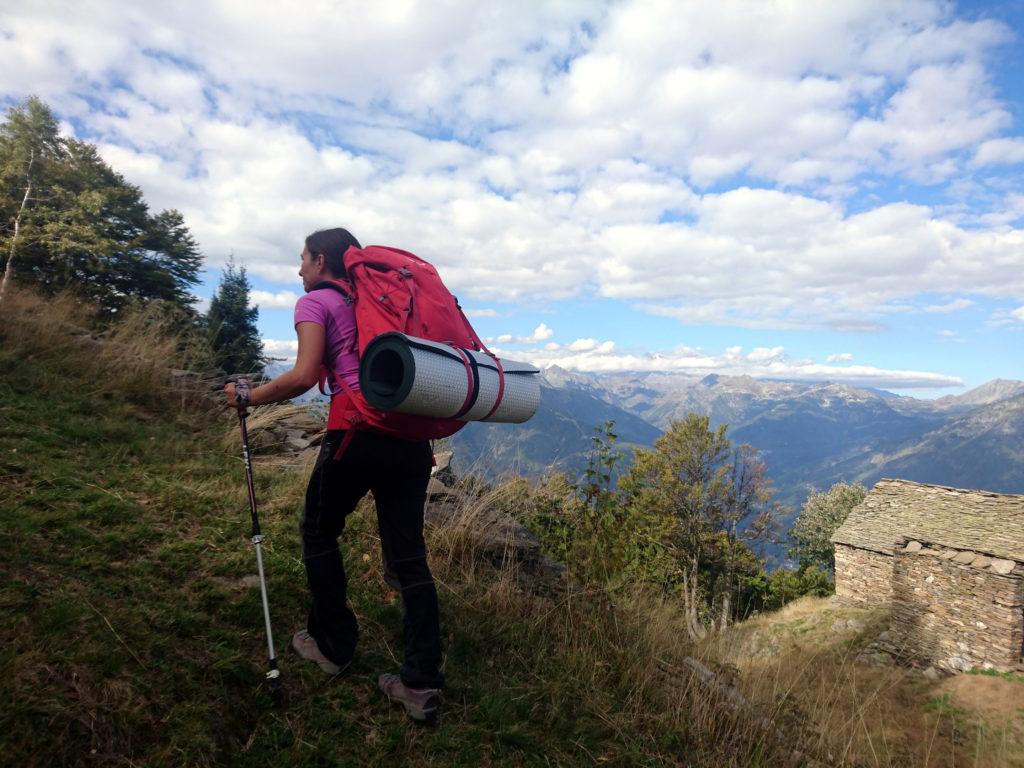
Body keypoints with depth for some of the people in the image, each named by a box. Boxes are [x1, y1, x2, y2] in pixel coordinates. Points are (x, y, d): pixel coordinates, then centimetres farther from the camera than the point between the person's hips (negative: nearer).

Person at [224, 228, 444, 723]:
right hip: (411, 435, 6)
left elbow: (304, 376, -10)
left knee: (319, 533, 20)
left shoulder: (314, 302, 4)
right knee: (408, 555, 8)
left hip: (359, 432, -5)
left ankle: (333, 647, 31)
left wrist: (248, 398, 4)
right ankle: (422, 685, 10)